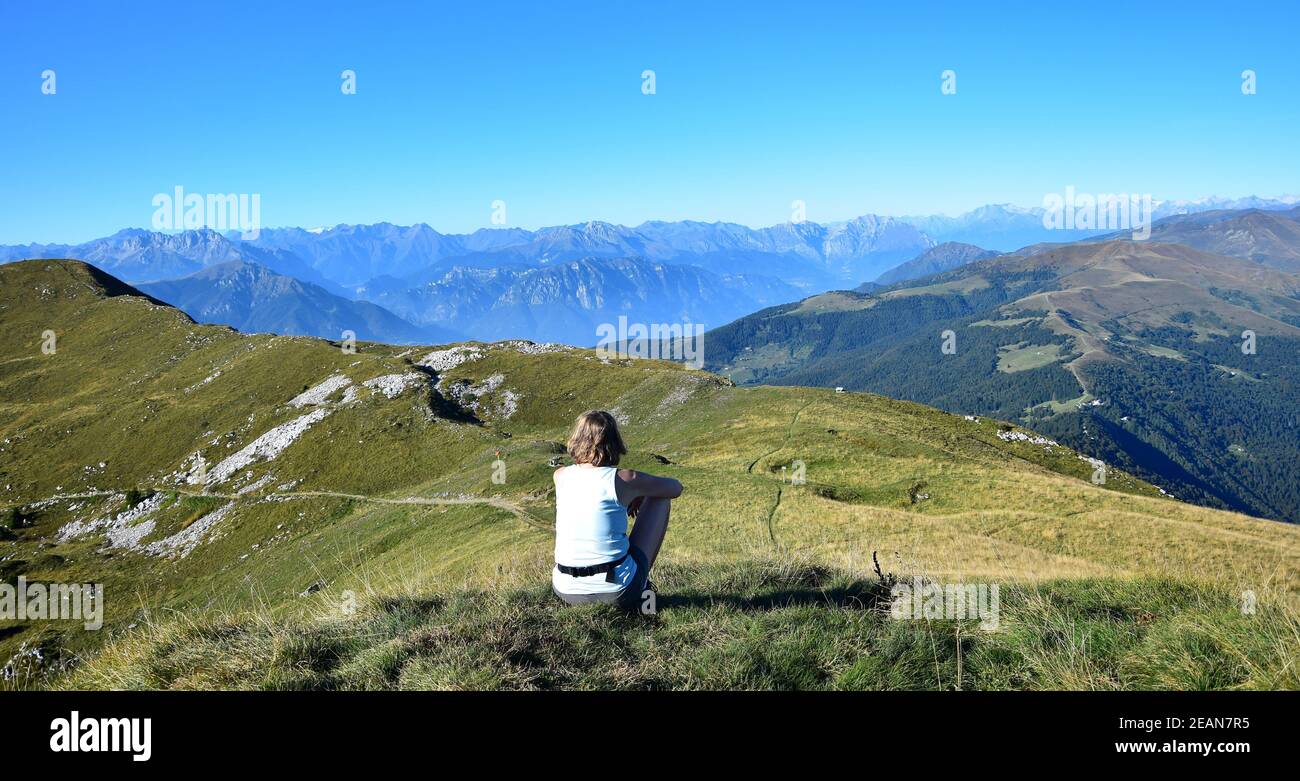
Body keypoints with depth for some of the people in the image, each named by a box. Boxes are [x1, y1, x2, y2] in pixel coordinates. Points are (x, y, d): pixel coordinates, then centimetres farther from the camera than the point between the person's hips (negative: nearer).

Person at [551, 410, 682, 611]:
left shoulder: (561, 476, 1)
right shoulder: (624, 479, -11)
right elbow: (675, 488, 8)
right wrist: (640, 495, 26)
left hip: (567, 591, 4)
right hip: (619, 592, -4)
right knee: (661, 499, 13)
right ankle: (641, 582, 24)